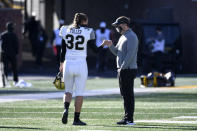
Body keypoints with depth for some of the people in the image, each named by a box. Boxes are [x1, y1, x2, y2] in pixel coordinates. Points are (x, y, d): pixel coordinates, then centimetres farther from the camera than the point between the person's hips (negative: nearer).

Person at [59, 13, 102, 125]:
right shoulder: (88, 32, -6)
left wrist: (62, 63, 22)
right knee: (79, 93, 6)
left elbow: (63, 50, 9)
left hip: (68, 64, 3)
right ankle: (76, 119, 6)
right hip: (81, 64, -3)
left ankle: (66, 108, -9)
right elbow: (95, 49, 1)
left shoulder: (66, 30, 3)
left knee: (68, 90, 18)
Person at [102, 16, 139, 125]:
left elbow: (130, 54, -20)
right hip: (123, 70, 10)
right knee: (125, 94, 12)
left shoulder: (131, 37, -12)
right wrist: (110, 45, 4)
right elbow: (117, 52, 22)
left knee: (128, 94, -9)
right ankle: (127, 117, 16)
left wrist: (122, 67, -21)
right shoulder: (123, 37, 20)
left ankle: (129, 119, -9)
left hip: (128, 69, -10)